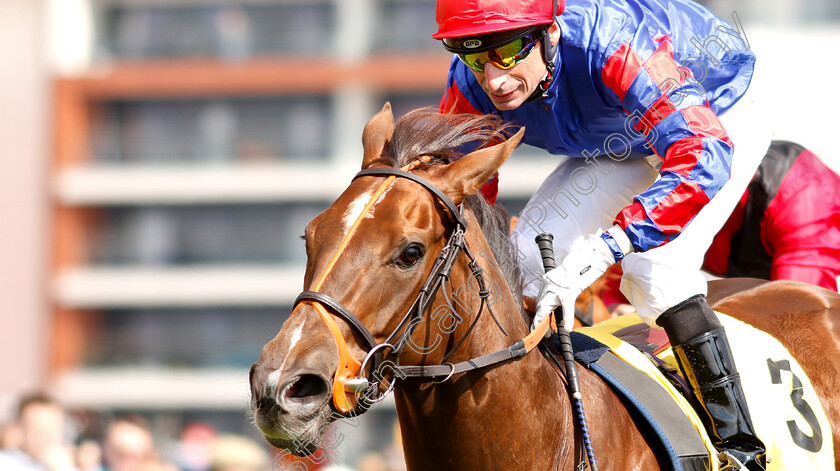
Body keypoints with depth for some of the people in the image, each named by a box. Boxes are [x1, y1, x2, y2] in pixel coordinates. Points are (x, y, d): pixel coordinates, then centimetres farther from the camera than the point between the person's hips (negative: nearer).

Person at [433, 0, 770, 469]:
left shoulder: (611, 43, -44)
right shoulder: (471, 88, -25)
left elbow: (704, 157, -54)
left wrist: (608, 245, -64)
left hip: (718, 118, -7)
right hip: (618, 143, 7)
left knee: (656, 266, -26)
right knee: (533, 250, -5)